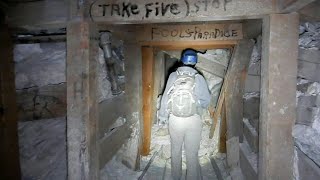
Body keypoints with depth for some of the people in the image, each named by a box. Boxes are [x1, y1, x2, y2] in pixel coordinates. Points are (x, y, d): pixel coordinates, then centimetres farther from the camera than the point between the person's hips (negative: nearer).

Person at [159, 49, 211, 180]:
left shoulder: (173, 76, -6)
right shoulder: (199, 78, -8)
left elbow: (166, 97, -3)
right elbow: (206, 100, -5)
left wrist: (163, 115, 8)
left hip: (174, 119, 2)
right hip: (193, 120, -1)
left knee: (175, 149, 19)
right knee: (192, 153, 11)